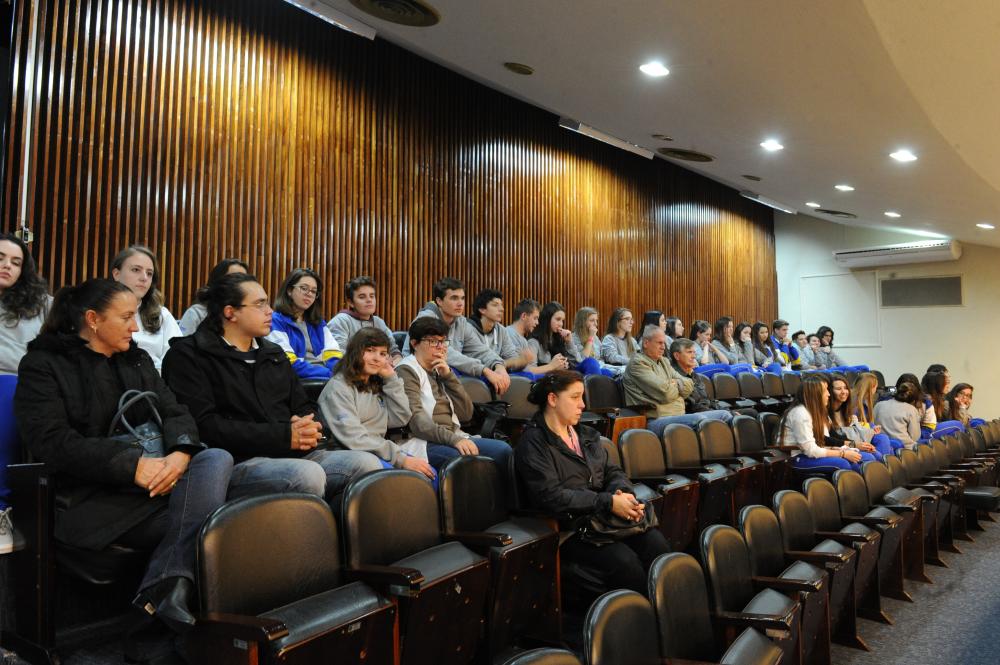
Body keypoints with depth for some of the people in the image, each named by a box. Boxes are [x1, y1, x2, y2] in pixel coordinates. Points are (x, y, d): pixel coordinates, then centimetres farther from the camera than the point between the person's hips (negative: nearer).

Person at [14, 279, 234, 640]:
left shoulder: (137, 359, 18)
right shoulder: (43, 364, 2)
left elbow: (174, 413, 7)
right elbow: (51, 441, -12)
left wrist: (181, 451, -18)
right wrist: (133, 464, -24)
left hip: (150, 475, 6)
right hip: (92, 496, -5)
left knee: (216, 459, -28)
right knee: (200, 520, -28)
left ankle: (168, 584, -33)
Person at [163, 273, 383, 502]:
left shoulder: (274, 353, 22)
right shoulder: (189, 355, 1)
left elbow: (304, 406, 22)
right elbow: (204, 425, -12)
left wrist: (308, 428, -5)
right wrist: (283, 435, -16)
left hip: (295, 455, 6)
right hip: (239, 462, -6)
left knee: (367, 464, -16)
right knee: (307, 475, -34)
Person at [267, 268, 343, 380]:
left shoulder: (318, 322, 21)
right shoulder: (275, 320, 2)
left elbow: (333, 355, 8)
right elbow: (289, 363, -11)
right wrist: (332, 375, -18)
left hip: (325, 374, 6)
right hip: (299, 379, -6)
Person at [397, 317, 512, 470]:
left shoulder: (439, 371, 20)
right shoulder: (407, 371, -2)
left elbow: (466, 414, 11)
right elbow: (416, 421, -17)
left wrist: (448, 376, 1)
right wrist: (454, 439, -30)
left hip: (454, 437, 7)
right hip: (426, 442, -7)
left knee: (503, 450, -15)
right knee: (468, 459, -35)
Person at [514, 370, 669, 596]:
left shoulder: (586, 434, 18)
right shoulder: (533, 442, -7)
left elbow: (612, 471, 17)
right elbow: (551, 496, -17)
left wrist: (624, 494, -8)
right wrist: (609, 502, -19)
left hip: (607, 517, 7)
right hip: (569, 527, -6)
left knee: (657, 545, -18)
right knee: (624, 561, -28)